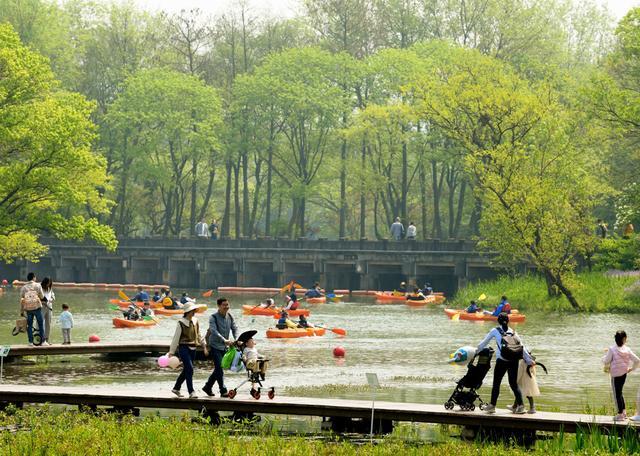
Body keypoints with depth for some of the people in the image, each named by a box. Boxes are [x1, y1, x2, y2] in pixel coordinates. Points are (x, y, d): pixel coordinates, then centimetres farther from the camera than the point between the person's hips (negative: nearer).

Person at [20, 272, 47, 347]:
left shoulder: (23, 287, 9)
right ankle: (43, 341, 1)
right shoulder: (37, 285, 0)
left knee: (29, 325, 8)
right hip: (37, 307, -3)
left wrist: (21, 311, 15)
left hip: (28, 308, 3)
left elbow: (21, 300, 9)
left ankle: (30, 342, 5)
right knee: (41, 324, 3)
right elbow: (42, 296, -2)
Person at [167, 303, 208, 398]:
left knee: (186, 370, 11)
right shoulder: (181, 323, -9)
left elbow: (199, 335, 20)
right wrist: (171, 352, -7)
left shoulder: (195, 321, 9)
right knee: (189, 369, -15)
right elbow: (176, 338, -7)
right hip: (183, 347, -7)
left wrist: (204, 346, 19)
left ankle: (176, 388, 27)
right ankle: (191, 392, -14)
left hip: (193, 348, 7)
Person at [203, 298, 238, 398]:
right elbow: (214, 331, -26)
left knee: (218, 368, 11)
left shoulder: (229, 317, 5)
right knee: (219, 369, -9)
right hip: (215, 346, -6)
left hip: (224, 346, 6)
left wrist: (236, 339, -17)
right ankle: (223, 391, -6)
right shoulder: (213, 318, -14)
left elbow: (235, 328, 4)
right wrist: (225, 340, -38)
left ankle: (207, 387, 26)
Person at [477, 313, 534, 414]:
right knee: (514, 384, 10)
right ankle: (520, 405, -2)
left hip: (502, 360, -3)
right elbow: (522, 347, 9)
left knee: (496, 383, 7)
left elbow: (484, 342, 17)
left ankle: (492, 405, 10)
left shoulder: (495, 331, 7)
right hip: (514, 360, 3)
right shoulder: (513, 332, 14)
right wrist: (529, 360, 10)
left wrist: (477, 350, 35)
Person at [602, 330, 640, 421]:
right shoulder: (627, 349, -2)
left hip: (616, 374, -5)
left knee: (617, 393, 2)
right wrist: (631, 368, 10)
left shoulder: (612, 349, -13)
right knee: (619, 392, 21)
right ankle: (624, 411, 22)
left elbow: (606, 361, -12)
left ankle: (620, 414, 4)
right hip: (624, 373, 5)